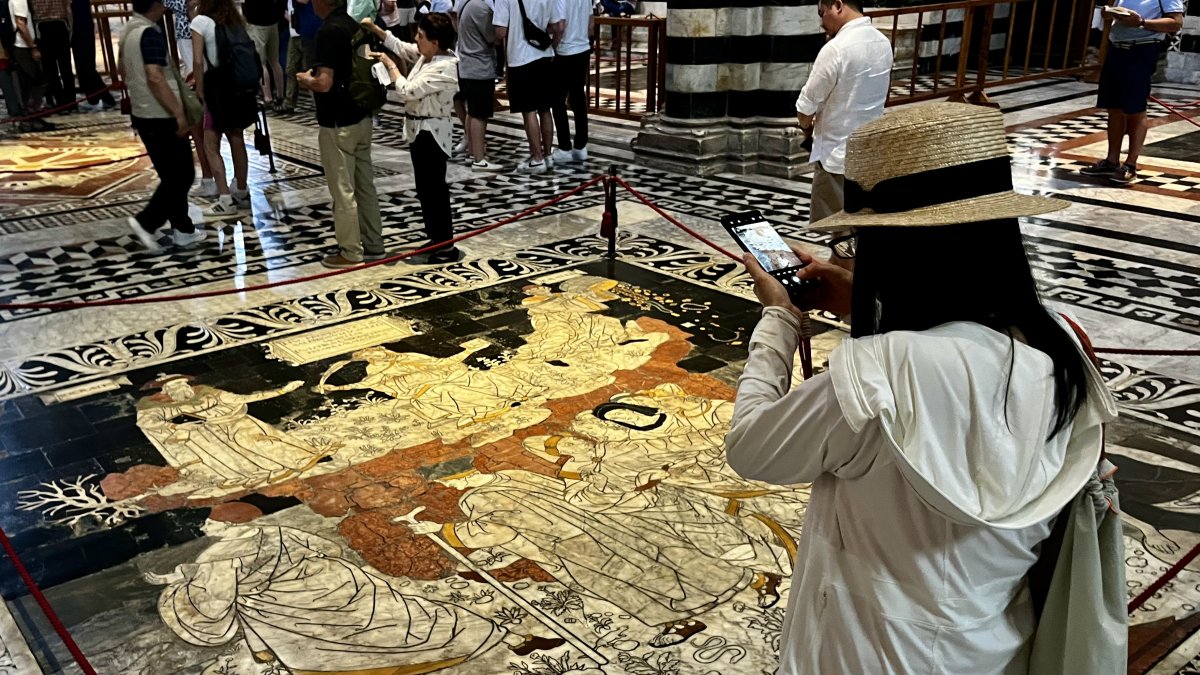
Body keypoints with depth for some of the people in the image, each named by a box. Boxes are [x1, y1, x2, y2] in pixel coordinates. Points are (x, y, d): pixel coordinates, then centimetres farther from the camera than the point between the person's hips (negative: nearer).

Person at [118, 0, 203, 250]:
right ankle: (146, 221, 1)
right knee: (181, 176, 0)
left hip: (143, 114, 10)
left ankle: (183, 230, 18)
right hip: (161, 118, -10)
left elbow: (122, 69, 23)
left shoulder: (129, 29, 12)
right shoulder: (150, 33, -19)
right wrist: (179, 113, -24)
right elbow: (155, 77, -27)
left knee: (172, 175, 15)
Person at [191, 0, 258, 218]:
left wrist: (200, 90, -4)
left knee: (211, 146, 1)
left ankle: (225, 200, -2)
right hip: (240, 84, 6)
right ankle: (241, 194, 25)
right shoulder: (237, 19, 9)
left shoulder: (200, 22, -7)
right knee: (237, 140, 17)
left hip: (218, 86, -6)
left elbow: (198, 61, -12)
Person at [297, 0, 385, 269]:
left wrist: (305, 79, -5)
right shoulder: (354, 26, 8)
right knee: (365, 185, 14)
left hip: (338, 123, -9)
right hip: (361, 117, 9)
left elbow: (324, 83, -25)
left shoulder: (328, 31, -19)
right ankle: (373, 245, 22)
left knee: (343, 190, 1)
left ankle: (351, 252, 10)